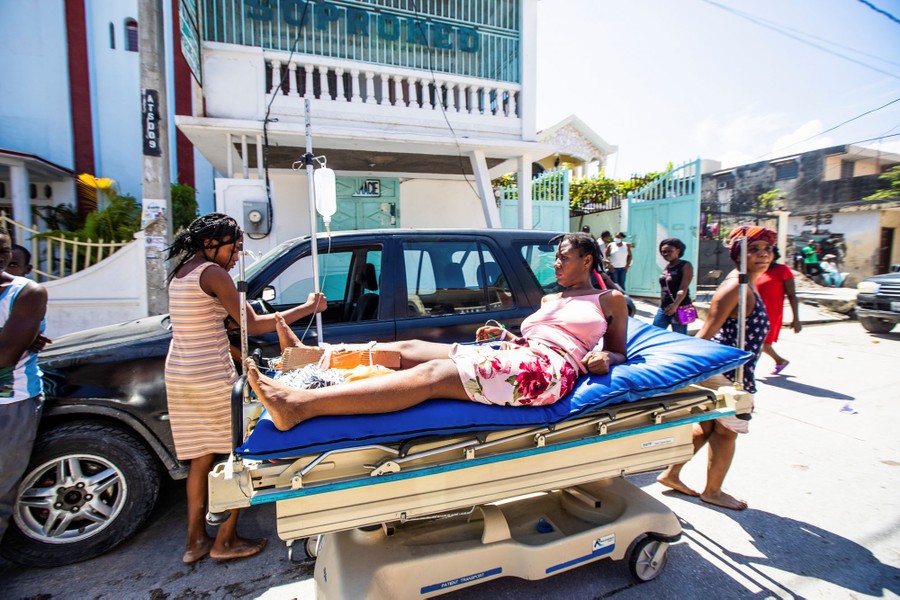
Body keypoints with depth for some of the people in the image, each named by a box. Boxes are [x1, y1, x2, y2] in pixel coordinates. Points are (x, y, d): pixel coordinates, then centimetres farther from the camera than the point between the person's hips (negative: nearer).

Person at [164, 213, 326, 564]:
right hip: (212, 377, -9)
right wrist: (307, 308, -12)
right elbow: (251, 325, -16)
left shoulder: (179, 273, 14)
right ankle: (225, 541, 16)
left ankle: (195, 541, 28)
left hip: (178, 373, 9)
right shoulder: (212, 273, -14)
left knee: (201, 458, 18)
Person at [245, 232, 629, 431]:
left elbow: (618, 352, 17)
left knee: (431, 375, -28)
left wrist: (603, 357, -6)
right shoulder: (549, 300, 33)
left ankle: (299, 405, -36)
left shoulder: (610, 300, 18)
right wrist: (503, 335, 14)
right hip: (510, 356, 8)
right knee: (408, 350, -8)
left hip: (546, 367, -8)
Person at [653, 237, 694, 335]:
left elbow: (683, 288, -20)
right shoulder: (667, 267, 14)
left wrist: (675, 304, -35)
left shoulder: (685, 266, -8)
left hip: (679, 308, -7)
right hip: (663, 308, 7)